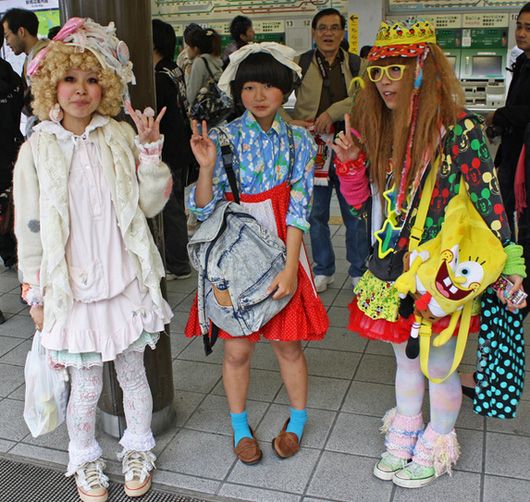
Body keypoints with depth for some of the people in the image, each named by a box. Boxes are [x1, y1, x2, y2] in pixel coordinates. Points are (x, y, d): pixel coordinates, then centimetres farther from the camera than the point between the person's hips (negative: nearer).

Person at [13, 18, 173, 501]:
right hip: (71, 288, -1)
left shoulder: (122, 137, -1)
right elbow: (29, 227, -1)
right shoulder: (38, 149, -4)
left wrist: (150, 148, -13)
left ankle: (137, 450, 39)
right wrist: (35, 294, 0)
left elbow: (150, 204, -2)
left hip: (125, 281, 1)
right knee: (86, 385, 11)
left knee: (133, 372, 15)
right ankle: (85, 460, 36)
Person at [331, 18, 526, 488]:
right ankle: (403, 437, 43)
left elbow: (487, 201, -15)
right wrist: (350, 162, -8)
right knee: (405, 359, 23)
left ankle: (436, 446, 37)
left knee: (439, 367, 13)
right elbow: (365, 204, 8)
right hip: (391, 273, 5)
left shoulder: (460, 129, -16)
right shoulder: (380, 132, 2)